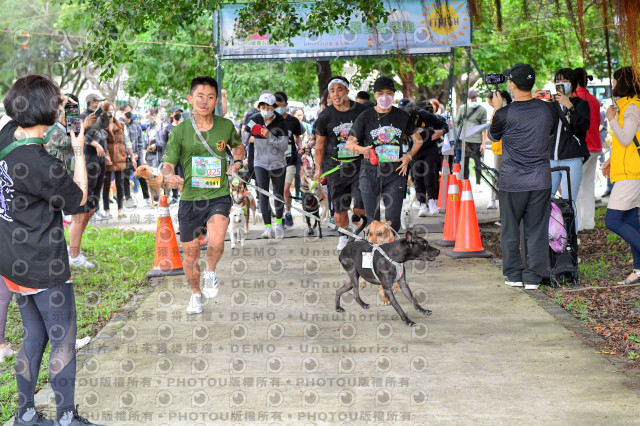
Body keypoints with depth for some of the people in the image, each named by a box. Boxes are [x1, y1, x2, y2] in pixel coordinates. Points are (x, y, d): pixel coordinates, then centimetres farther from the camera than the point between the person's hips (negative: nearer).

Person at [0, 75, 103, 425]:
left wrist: (55, 103, 11)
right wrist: (79, 151, -7)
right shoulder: (40, 164, -26)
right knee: (63, 340, 5)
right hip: (44, 268, -9)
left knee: (34, 336, 20)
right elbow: (78, 198, -11)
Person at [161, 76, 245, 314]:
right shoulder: (180, 131, -2)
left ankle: (211, 272, 5)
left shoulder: (226, 126, 2)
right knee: (190, 253, 9)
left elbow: (238, 146, 23)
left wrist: (238, 162, 2)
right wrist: (170, 176, -26)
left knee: (216, 240, -28)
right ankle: (195, 294, 36)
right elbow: (167, 164, -2)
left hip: (218, 196, -1)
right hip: (190, 198, 1)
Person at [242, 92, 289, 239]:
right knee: (263, 195, -11)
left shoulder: (280, 122, -10)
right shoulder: (254, 120, -6)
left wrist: (270, 136, -28)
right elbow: (243, 140, -5)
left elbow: (284, 146, -14)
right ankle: (268, 228, -8)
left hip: (278, 163, 0)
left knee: (279, 194, 8)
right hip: (260, 163, 0)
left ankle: (278, 224, 28)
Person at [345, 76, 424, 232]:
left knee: (393, 219, -8)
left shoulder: (402, 116, 9)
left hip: (395, 173, 1)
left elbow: (418, 140, 19)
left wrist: (409, 156, 1)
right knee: (373, 219, 0)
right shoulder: (365, 117, 3)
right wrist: (362, 150, -19)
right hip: (370, 173, 0)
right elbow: (349, 144, 3)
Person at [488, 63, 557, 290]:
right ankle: (533, 277, 7)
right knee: (537, 230, 7)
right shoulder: (547, 109, -2)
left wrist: (497, 109, 18)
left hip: (512, 183, -2)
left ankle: (514, 274, 16)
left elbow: (493, 136, 7)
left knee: (510, 230, 12)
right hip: (540, 181, 3)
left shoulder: (504, 114, -12)